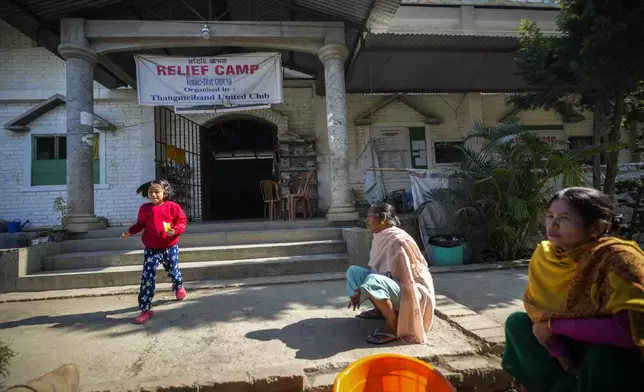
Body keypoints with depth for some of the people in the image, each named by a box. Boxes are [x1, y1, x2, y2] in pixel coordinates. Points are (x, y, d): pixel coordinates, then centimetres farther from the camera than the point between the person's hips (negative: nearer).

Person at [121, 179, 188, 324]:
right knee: (147, 278, -8)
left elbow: (181, 222, -8)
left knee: (173, 272, 16)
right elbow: (140, 224, 12)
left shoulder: (173, 207, -11)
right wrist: (130, 231, -2)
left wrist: (175, 231, -26)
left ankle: (179, 287, 54)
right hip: (151, 249, 1)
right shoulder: (145, 208, -2)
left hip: (170, 247, -1)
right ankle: (145, 310, -2)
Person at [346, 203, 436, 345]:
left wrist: (362, 291, -25)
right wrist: (361, 292, -1)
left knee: (372, 281, -37)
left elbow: (387, 279, -26)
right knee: (353, 271, 5)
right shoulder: (380, 237, 3)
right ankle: (380, 310, 12)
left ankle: (393, 327, -17)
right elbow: (376, 270, 10)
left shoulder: (397, 240, -23)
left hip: (412, 292, -9)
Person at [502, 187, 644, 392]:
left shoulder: (617, 258, -25)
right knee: (517, 323, -7)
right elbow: (537, 310, -4)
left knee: (603, 357, -33)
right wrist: (560, 354, -19)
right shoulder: (544, 255, -9)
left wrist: (554, 325, -25)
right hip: (577, 345, 5)